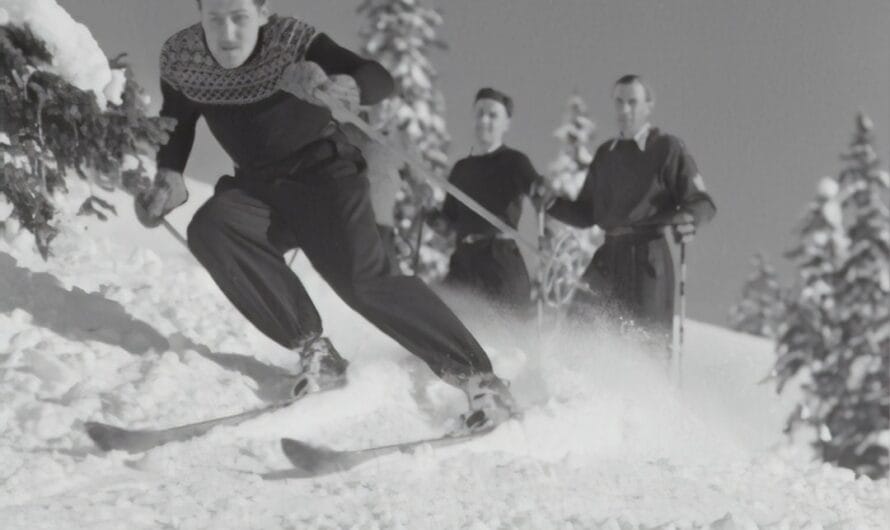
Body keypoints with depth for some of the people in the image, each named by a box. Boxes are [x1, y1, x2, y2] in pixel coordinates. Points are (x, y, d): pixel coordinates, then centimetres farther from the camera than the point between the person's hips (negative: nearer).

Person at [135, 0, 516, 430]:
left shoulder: (293, 42, -20)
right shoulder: (181, 60, -10)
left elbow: (380, 80, -29)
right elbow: (177, 122, 8)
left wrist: (340, 87, -51)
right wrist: (168, 177, -11)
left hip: (323, 172, -4)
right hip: (260, 186, 4)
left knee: (361, 277, -24)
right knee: (210, 229, -26)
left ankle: (478, 377, -16)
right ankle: (315, 351, -18)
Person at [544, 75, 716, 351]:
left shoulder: (668, 149, 0)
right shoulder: (606, 154, 17)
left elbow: (702, 202, -4)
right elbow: (586, 213, 21)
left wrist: (688, 220, -27)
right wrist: (552, 203, 4)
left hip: (648, 257, -5)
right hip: (609, 255, 5)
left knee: (648, 341, -5)